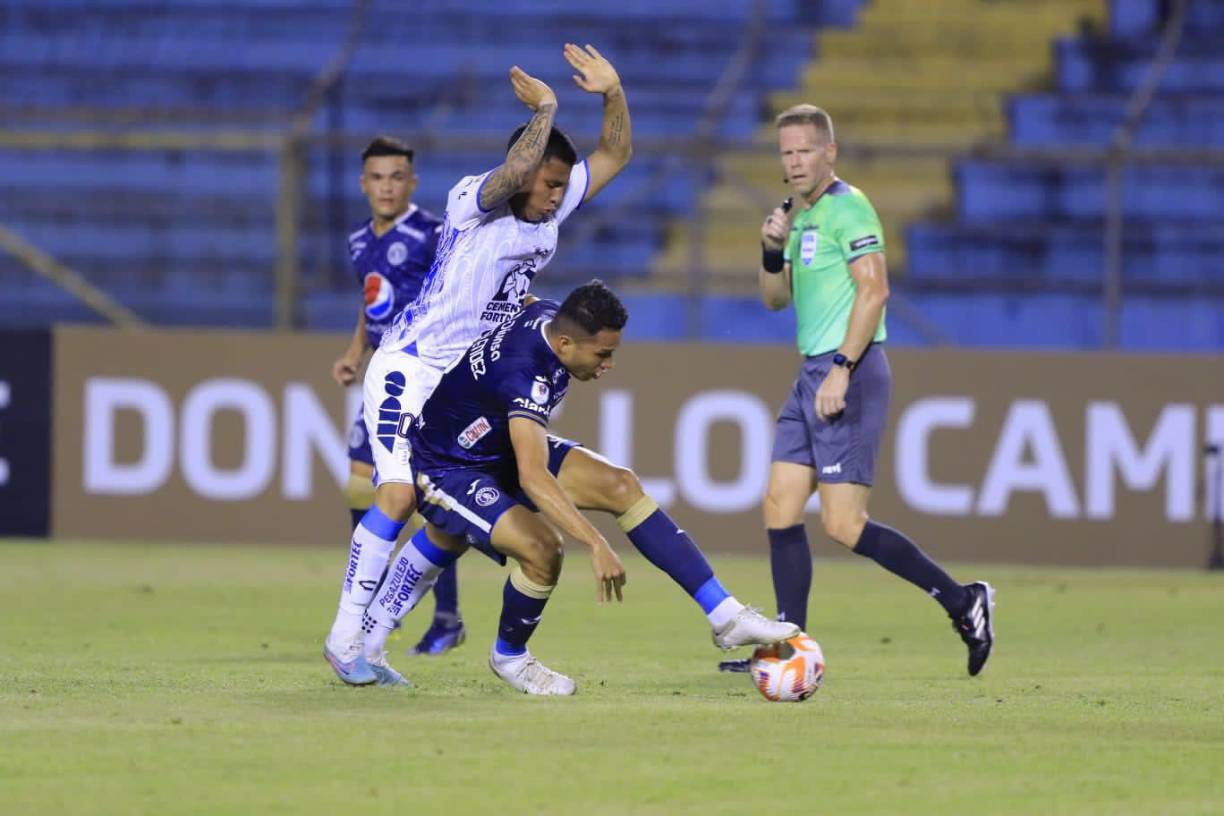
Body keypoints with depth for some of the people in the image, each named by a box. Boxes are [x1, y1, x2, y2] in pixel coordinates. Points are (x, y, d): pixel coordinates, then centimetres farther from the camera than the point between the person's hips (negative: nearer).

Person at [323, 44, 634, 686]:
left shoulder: (551, 211, 4)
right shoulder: (473, 201, -17)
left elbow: (614, 155, 10)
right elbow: (512, 173, -39)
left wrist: (612, 92, -6)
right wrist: (545, 110, -27)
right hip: (409, 368, -8)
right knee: (399, 494, -21)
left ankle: (366, 638, 8)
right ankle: (345, 638, -15)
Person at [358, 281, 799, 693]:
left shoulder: (548, 315, -12)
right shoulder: (525, 375, -38)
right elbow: (532, 478, -48)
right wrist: (597, 545, -54)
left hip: (501, 451, 9)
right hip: (446, 475, -9)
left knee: (621, 486, -8)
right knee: (542, 547, -31)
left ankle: (725, 616, -8)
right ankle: (509, 656, 0)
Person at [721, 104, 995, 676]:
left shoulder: (847, 207, -10)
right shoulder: (802, 216, 19)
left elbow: (874, 289, -19)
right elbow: (775, 298, 24)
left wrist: (842, 368, -23)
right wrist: (773, 249, 4)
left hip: (849, 374, -10)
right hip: (813, 372, 10)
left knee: (842, 524, -12)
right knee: (780, 508, 4)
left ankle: (962, 602, -3)